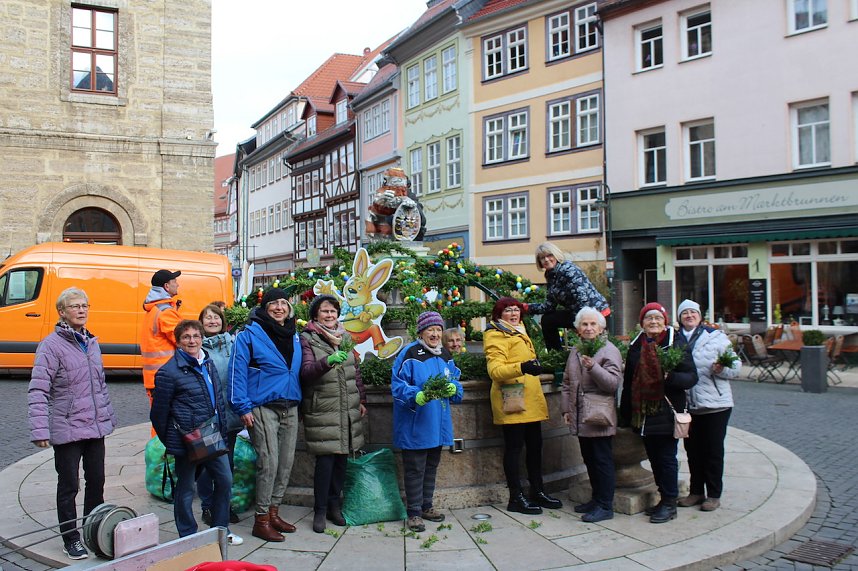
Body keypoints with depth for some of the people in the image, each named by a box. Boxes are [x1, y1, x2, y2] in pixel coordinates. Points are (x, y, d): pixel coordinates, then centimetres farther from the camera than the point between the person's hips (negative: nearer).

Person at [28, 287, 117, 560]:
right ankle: (71, 539, 21)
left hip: (96, 426, 6)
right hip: (66, 430, -6)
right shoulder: (51, 345, -12)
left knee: (96, 481, 15)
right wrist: (40, 430, -22)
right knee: (69, 486, 7)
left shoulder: (91, 342, 9)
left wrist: (109, 416, 18)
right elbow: (37, 390, -16)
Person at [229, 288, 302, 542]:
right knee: (268, 462, -9)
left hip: (290, 407, 7)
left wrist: (298, 399, 12)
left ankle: (273, 513, 24)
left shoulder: (294, 336, 13)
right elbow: (237, 371, -10)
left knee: (286, 463, 10)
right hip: (263, 408, -6)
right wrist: (243, 407, -14)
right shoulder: (250, 334, -7)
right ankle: (261, 520, 3)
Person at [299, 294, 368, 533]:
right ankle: (320, 510, 6)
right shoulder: (308, 339, -3)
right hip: (322, 411, -5)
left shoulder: (345, 337, 14)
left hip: (348, 409, 5)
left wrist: (361, 399, 18)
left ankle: (335, 505, 21)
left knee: (341, 458, 8)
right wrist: (327, 362, -32)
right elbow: (306, 372, -15)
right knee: (325, 459, -7)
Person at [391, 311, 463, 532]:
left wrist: (453, 388, -8)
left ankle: (426, 506, 30)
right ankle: (414, 513, 8)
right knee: (415, 468, -2)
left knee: (431, 466, 16)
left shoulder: (445, 355, 10)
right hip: (415, 425, -7)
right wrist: (418, 396, -30)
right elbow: (397, 386, -14)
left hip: (437, 423, 7)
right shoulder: (409, 354, -11)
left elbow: (455, 383, 15)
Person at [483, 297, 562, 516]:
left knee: (535, 446, 13)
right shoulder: (496, 336, -9)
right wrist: (522, 367, -34)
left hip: (530, 401, 9)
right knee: (514, 447, -3)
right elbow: (495, 370, -21)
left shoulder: (519, 332, 21)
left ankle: (537, 492, 24)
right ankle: (516, 498, 4)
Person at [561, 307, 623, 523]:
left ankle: (605, 506, 6)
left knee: (602, 461, -2)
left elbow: (614, 383, -18)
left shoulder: (609, 351, -8)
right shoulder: (575, 351, 14)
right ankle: (597, 498, 29)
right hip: (581, 418, 7)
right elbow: (567, 382, 20)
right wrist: (567, 409, 14)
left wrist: (593, 367, -29)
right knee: (589, 460, 16)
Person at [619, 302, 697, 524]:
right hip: (643, 413, 5)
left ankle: (670, 503, 12)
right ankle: (664, 498, 27)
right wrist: (625, 413, 12)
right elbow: (628, 381, 13)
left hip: (666, 413, -5)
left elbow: (691, 377, -10)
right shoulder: (636, 347, 9)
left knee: (667, 458, 1)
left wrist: (669, 377, -29)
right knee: (654, 458, 13)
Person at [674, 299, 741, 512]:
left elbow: (736, 366, -4)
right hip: (687, 405, 4)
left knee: (713, 451, 5)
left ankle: (714, 495, 16)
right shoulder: (676, 340, 6)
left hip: (715, 404, -4)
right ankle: (696, 492, 26)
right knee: (692, 449, 12)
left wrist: (722, 369, -22)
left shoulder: (716, 337, -3)